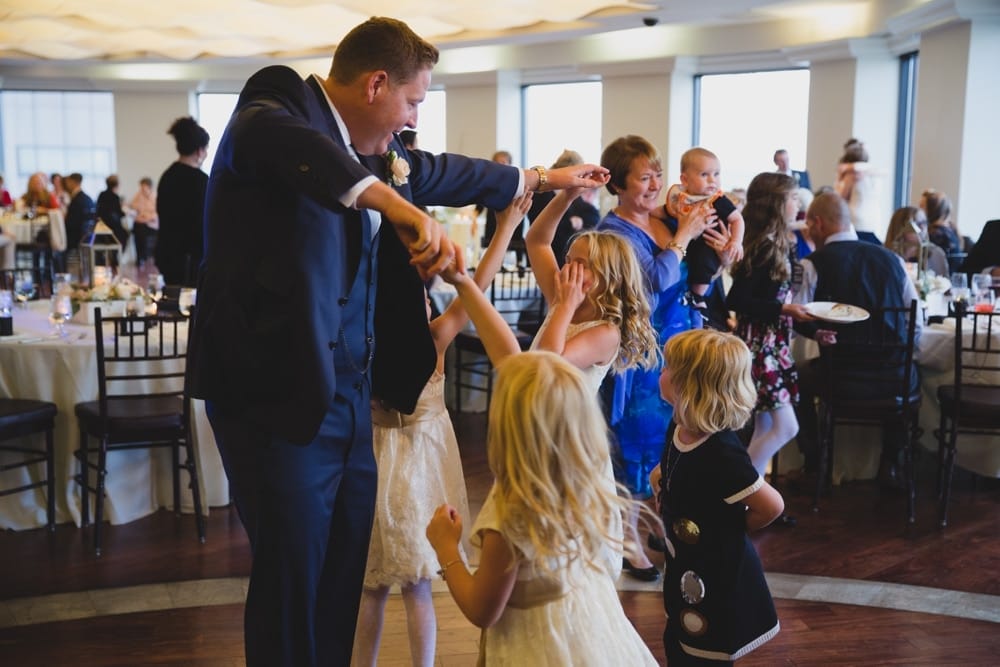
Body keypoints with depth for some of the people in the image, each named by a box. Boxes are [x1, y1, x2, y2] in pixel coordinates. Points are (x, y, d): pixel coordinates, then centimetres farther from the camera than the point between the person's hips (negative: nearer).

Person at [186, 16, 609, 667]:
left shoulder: (377, 153, 13)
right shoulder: (278, 107, -9)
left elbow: (440, 172, 30)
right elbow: (278, 138, -34)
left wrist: (541, 178, 40)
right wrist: (403, 209, -46)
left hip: (349, 394, 8)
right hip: (279, 392, -8)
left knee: (346, 572, 12)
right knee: (292, 577, 0)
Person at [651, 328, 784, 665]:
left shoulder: (720, 453, -31)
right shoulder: (678, 429, -6)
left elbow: (772, 505, -26)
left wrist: (731, 530, -11)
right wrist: (660, 476, -2)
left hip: (718, 576, -8)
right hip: (687, 567, 8)